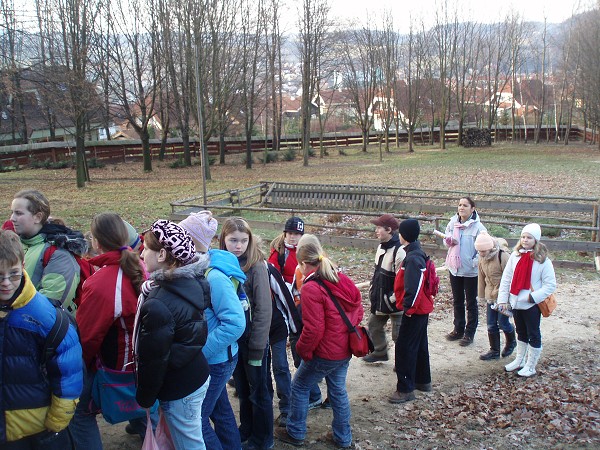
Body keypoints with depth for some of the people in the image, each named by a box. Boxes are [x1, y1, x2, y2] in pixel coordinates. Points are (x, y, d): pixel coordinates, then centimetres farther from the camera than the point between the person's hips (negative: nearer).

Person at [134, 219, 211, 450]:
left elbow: (153, 359, -20)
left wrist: (144, 398, -7)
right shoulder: (192, 282, -3)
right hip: (196, 375, 8)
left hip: (179, 389, -8)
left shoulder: (158, 305, -28)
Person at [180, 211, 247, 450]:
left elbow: (235, 323, -27)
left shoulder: (214, 277, -25)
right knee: (219, 409, 23)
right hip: (216, 358, 8)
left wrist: (201, 351, -23)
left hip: (214, 361, -8)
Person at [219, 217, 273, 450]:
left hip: (252, 339, -5)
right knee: (242, 389, 21)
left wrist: (257, 348, -16)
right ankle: (245, 431, 39)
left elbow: (264, 310, -16)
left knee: (258, 391, 11)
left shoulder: (256, 266, -16)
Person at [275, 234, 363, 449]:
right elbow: (358, 311, 10)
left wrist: (302, 350, -9)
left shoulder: (311, 288, -21)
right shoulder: (343, 280, 1)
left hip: (324, 353, -7)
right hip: (345, 350, 7)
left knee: (299, 386, 13)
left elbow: (313, 329, -24)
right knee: (338, 390, 20)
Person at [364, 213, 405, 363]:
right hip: (379, 299, 10)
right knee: (373, 325, 22)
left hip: (395, 302, -10)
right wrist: (372, 290, 14)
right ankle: (380, 352, 42)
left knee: (398, 334, 3)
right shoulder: (381, 247, 6)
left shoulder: (399, 251, -25)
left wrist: (393, 299, -20)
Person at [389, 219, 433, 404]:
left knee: (404, 347, -5)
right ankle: (423, 380, 35)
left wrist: (408, 307, -20)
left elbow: (414, 287, -28)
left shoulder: (412, 258, -23)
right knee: (419, 345, 21)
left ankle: (406, 389, 1)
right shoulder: (418, 253, 9)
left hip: (414, 310, -10)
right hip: (422, 308, 10)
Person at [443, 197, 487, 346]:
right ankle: (458, 329, 31)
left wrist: (475, 262, -24)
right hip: (454, 268, 5)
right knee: (457, 301, 17)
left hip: (471, 271, -5)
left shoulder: (478, 227, -15)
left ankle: (469, 333, 18)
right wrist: (448, 241, -11)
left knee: (471, 303, 9)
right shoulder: (453, 222, 0)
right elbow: (447, 239, 11)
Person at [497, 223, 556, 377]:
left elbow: (550, 285, -12)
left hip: (532, 305, -5)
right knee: (521, 332, 20)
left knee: (533, 335, 8)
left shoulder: (543, 260, -13)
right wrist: (503, 299, -2)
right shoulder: (515, 256, 0)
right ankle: (520, 360, 36)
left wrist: (533, 297, -21)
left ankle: (530, 366, 20)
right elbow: (506, 278, 3)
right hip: (515, 302, 5)